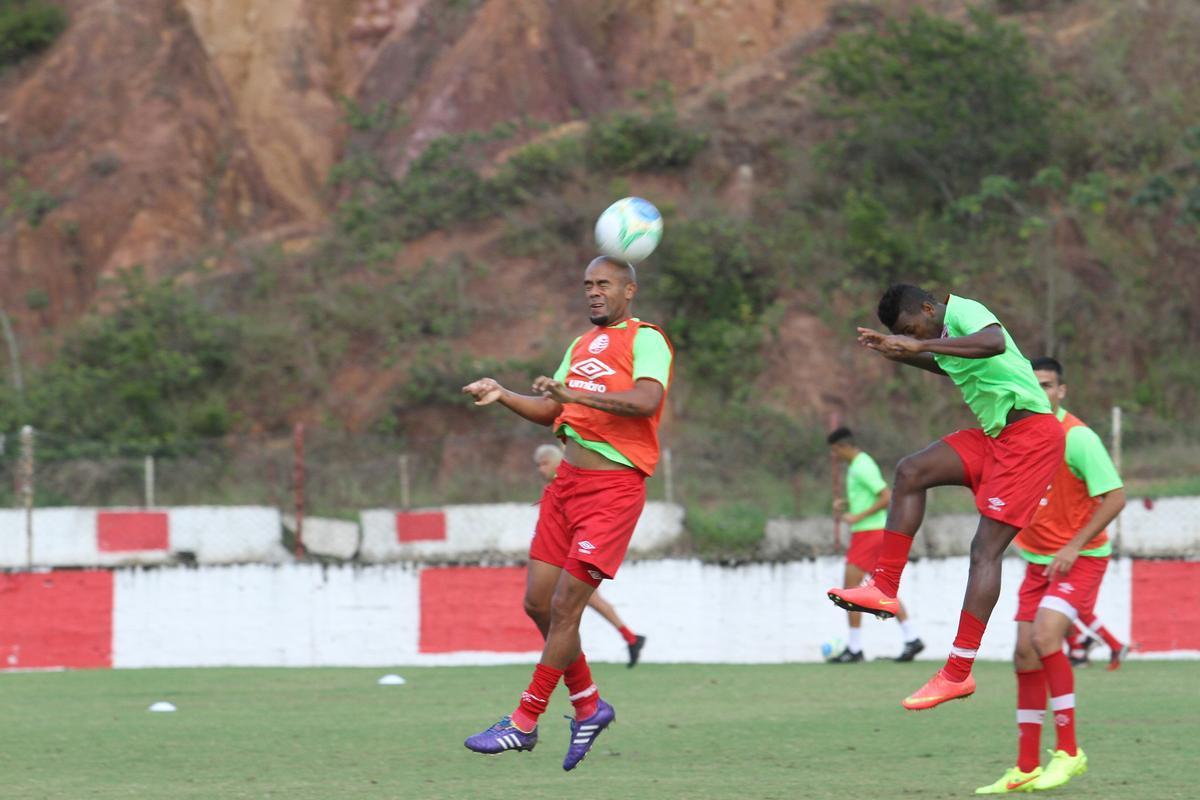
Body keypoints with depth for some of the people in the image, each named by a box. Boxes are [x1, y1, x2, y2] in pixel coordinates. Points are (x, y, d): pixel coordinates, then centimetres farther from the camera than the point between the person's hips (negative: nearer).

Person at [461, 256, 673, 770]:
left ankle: (524, 724, -2)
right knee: (537, 603, 5)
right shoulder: (582, 344, 19)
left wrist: (577, 395, -31)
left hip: (613, 487, -8)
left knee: (563, 607, -9)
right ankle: (588, 707, 22)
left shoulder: (645, 340, -6)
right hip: (567, 480, 8)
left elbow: (647, 400, -24)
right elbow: (552, 412, 22)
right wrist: (503, 396, 5)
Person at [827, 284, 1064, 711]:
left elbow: (994, 343, -38)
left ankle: (957, 674, -12)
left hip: (1030, 435, -10)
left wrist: (920, 345, -37)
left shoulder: (963, 312, -14)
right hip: (996, 435, 10)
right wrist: (897, 353, 27)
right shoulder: (946, 329, 14)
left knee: (986, 547, -12)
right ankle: (884, 589, 0)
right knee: (911, 471, 1)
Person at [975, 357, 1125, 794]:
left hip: (1081, 558, -7)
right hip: (1038, 560, 7)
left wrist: (1074, 547, -20)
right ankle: (1026, 769, 10)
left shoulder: (1077, 438, -16)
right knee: (1025, 654, 3)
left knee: (1045, 636, -25)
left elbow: (1115, 497, -17)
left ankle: (1068, 750, -16)